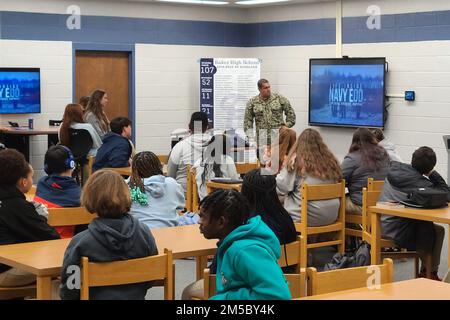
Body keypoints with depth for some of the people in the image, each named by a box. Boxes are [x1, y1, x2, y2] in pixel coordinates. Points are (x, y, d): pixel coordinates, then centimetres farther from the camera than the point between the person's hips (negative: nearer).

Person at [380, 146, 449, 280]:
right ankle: (431, 273, 25)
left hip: (380, 228, 7)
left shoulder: (394, 167, -1)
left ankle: (425, 271, 36)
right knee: (439, 231, 15)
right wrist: (434, 175, -2)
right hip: (398, 234, -7)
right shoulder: (424, 185, -17)